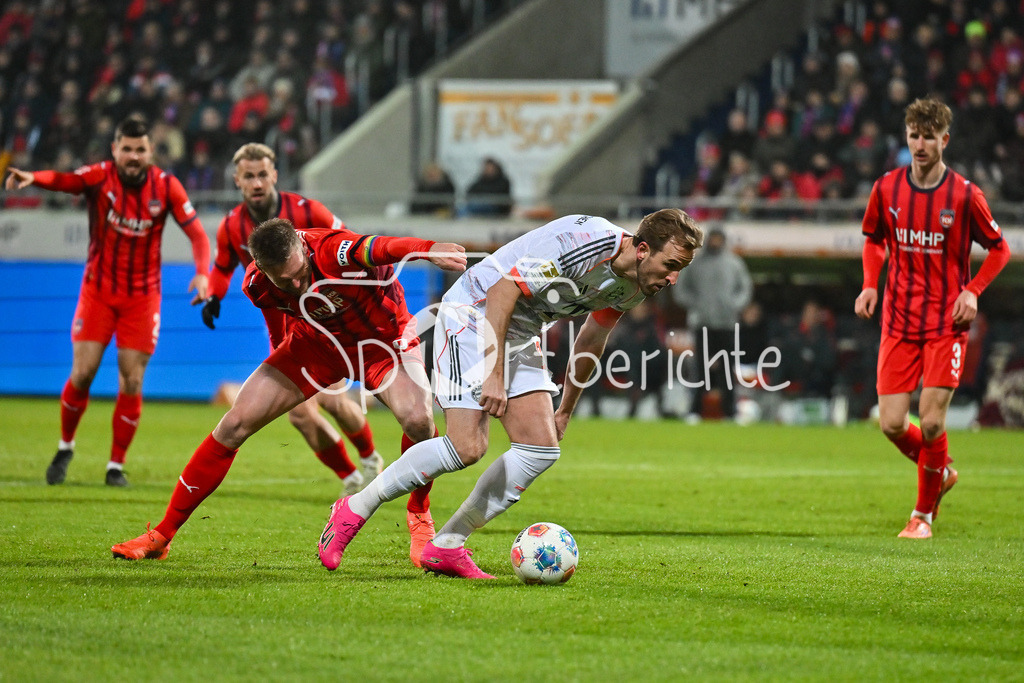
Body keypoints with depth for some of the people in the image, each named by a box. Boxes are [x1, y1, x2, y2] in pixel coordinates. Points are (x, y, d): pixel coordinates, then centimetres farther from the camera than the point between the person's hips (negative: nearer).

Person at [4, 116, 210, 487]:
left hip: (142, 297, 1)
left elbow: (196, 233, -4)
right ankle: (65, 448, 17)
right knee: (82, 373, -8)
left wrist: (202, 273, -22)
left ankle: (116, 465, 9)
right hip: (98, 290, -1)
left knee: (132, 383, -4)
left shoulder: (166, 186, -6)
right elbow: (63, 180, -31)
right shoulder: (100, 177, -11)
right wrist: (32, 178, -53)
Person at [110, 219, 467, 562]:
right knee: (235, 423, -5)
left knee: (417, 419, -32)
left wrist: (430, 249, -80)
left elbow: (374, 248, -62)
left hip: (380, 338, -4)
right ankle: (162, 535, 6)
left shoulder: (331, 250, -38)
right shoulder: (256, 285, -21)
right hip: (316, 344, 4)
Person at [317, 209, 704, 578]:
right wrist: (494, 376, -28)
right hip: (473, 313, -9)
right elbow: (503, 290, -27)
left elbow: (590, 342, 17)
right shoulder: (584, 245, -29)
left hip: (522, 334, 9)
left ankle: (446, 546, 2)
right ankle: (354, 510, -2)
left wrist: (566, 409, 23)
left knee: (542, 449, -5)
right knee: (467, 447, -19)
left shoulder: (634, 285, -1)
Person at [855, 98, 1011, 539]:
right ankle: (942, 472, 28)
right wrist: (870, 284, 2)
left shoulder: (964, 195, -7)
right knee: (891, 424, -3)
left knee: (932, 419, -9)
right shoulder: (886, 189, 1)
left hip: (947, 323, -3)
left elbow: (999, 249, 5)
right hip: (899, 321, 3)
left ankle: (924, 512, 11)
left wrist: (972, 291, -9)